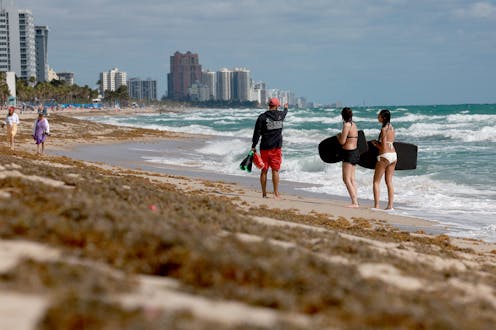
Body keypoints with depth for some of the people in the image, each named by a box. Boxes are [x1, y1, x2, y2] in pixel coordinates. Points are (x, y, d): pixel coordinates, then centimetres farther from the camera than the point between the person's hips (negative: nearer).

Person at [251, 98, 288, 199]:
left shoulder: (262, 117, -7)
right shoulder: (280, 115, 1)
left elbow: (257, 133, -9)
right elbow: (284, 113, 28)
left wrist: (253, 146, -2)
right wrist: (286, 108, 51)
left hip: (265, 148, -1)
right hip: (277, 148, 1)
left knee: (264, 170, 7)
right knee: (275, 171, 2)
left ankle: (264, 193, 10)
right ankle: (276, 193, 1)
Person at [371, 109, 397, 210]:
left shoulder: (384, 129, -14)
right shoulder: (391, 128, 10)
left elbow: (383, 147, -16)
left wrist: (375, 144, 0)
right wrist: (378, 142, 13)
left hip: (384, 156, -8)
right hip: (393, 155, 8)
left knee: (376, 181, 0)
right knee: (389, 181, 12)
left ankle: (376, 206, -5)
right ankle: (390, 205, 11)